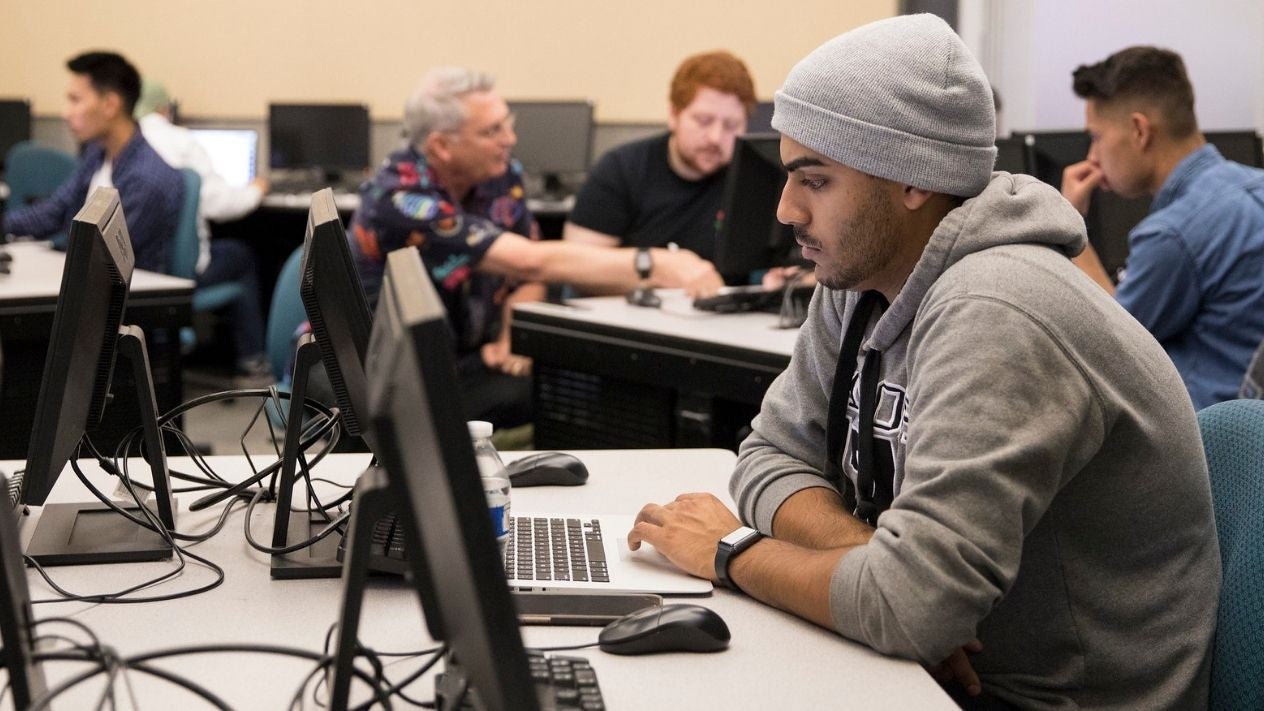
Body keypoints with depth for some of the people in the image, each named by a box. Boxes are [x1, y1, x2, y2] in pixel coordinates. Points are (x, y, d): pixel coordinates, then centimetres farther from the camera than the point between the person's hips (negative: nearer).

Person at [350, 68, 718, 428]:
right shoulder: (400, 199, -25)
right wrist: (653, 265, -36)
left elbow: (525, 279, 10)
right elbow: (531, 261, -32)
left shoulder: (502, 176, 0)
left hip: (471, 359, 6)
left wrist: (511, 338, -13)